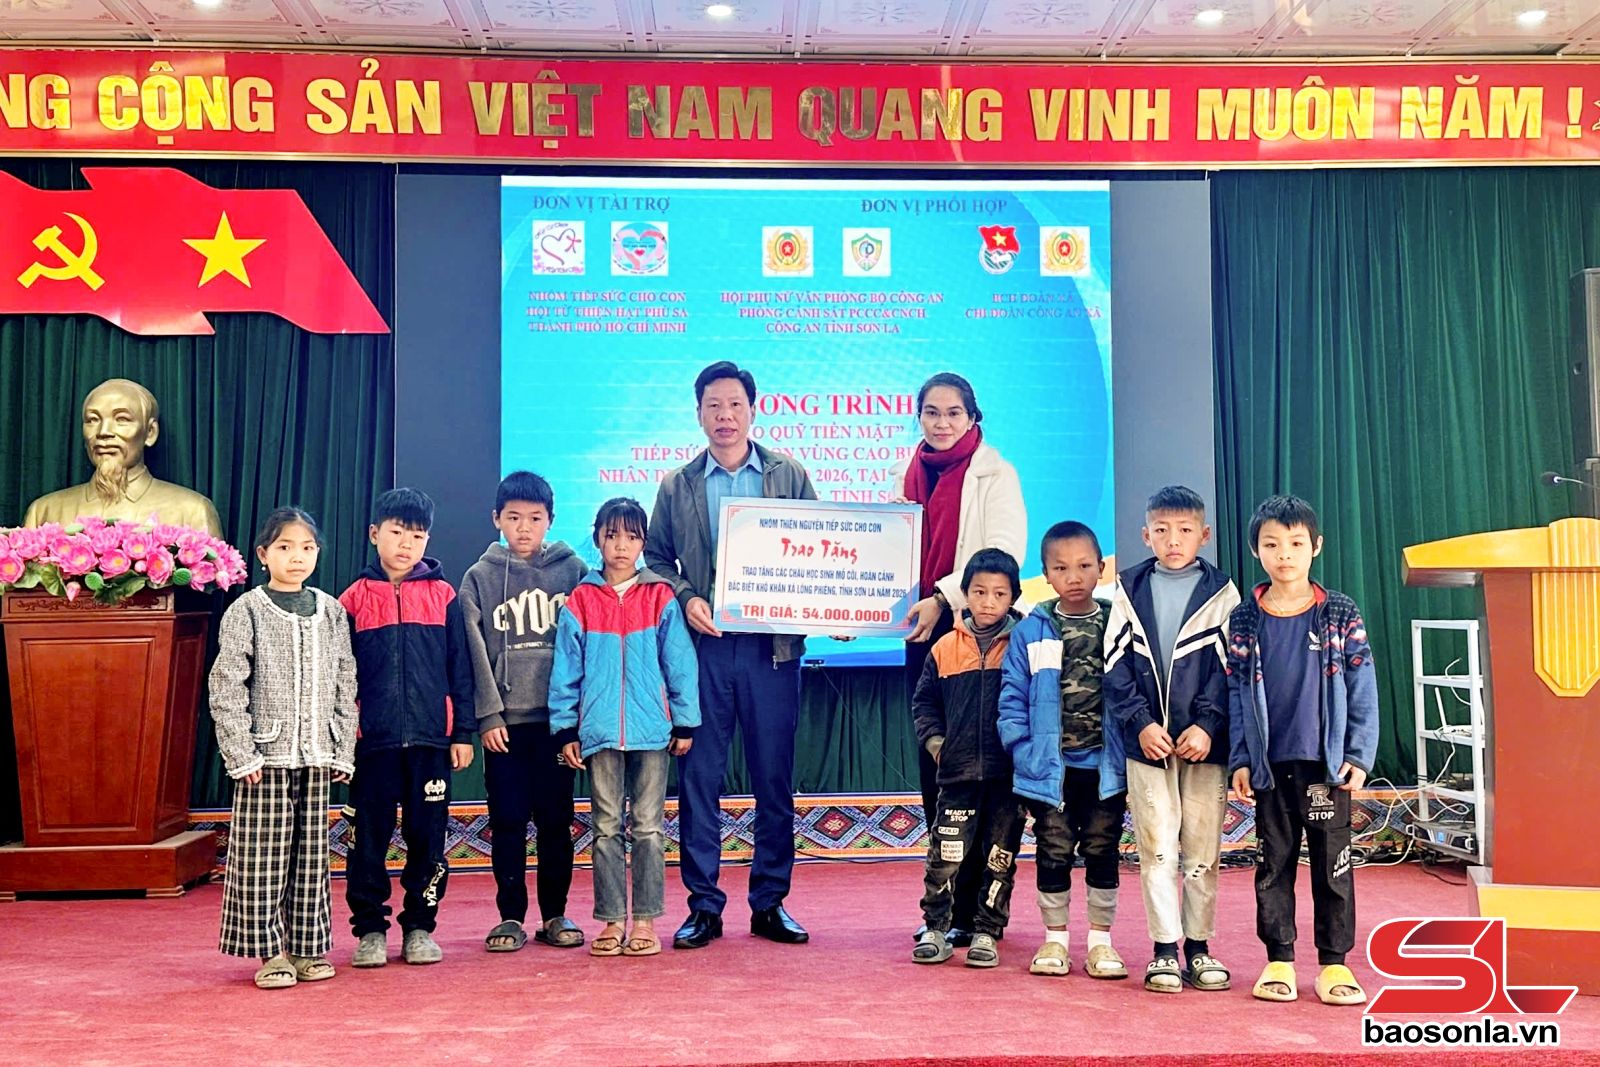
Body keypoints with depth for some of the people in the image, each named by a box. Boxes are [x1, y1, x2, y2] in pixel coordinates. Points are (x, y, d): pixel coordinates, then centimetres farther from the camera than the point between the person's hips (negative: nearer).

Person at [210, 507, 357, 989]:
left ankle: (306, 948, 17)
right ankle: (270, 952, 8)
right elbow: (226, 688, -6)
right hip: (267, 755, -3)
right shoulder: (246, 611, -2)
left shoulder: (331, 611, 9)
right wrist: (241, 753, -12)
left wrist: (343, 750, 6)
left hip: (316, 753, 4)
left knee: (311, 854, 8)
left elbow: (346, 685, 11)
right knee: (263, 855, -1)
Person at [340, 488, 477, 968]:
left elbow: (460, 670, 6)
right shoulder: (355, 599, 4)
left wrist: (463, 732, 2)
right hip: (373, 740, 0)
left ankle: (419, 927, 18)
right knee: (370, 838, 4)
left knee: (428, 838, 6)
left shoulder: (444, 596, 5)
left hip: (431, 738, 1)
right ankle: (370, 928, 16)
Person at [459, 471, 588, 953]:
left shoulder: (573, 570, 5)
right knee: (507, 822, 4)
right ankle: (511, 916, 14)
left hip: (557, 717, 0)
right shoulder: (479, 577, 5)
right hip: (505, 720, 0)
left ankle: (555, 914, 17)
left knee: (556, 821, 6)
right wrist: (489, 714, -8)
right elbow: (476, 651, 1)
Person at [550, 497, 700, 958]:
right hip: (599, 732, 1)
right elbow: (566, 671, 5)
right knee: (606, 829, 6)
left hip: (652, 730, -1)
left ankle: (645, 920, 11)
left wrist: (685, 723, 1)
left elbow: (680, 663, 3)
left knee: (648, 828, 4)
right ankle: (611, 921, 13)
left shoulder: (661, 599, 2)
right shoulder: (580, 602, 3)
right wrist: (565, 730, 3)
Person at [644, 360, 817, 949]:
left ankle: (771, 903, 15)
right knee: (699, 775, 1)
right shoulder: (678, 486, 10)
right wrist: (685, 598, -8)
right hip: (702, 644, 0)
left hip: (773, 645, 0)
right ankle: (703, 905, 10)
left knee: (775, 777, 5)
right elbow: (654, 557, 9)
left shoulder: (790, 476, 8)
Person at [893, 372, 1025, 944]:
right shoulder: (910, 475, 15)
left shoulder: (995, 474, -2)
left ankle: (975, 911, 1)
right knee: (932, 767, 8)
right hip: (923, 635, 6)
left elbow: (1005, 553, -14)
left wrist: (943, 597, -24)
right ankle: (945, 905, 17)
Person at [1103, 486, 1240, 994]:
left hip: (1204, 741, 0)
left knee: (1203, 848, 6)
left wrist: (1208, 725, -13)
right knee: (1156, 847, 1)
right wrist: (1140, 723, -10)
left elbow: (1229, 668, -1)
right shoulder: (1130, 590, 5)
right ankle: (1164, 949, 9)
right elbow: (1117, 666, 2)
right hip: (1147, 741, 0)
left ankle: (1198, 946, 18)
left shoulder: (1221, 593, 3)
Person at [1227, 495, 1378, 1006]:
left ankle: (1334, 962, 15)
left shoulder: (1341, 615, 0)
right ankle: (1279, 960, 18)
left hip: (1327, 762, -1)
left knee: (1333, 863, 5)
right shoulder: (1243, 620, 2)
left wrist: (1358, 754, -5)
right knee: (1273, 864, 8)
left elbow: (1362, 690, 1)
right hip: (1270, 765, 1)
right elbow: (1236, 693, 4)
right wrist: (1239, 760, 0)